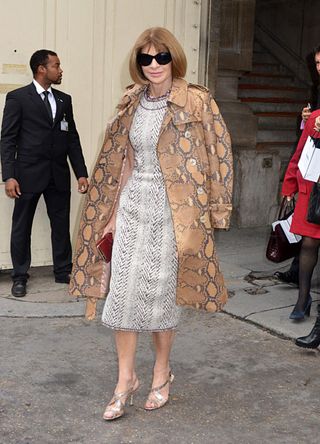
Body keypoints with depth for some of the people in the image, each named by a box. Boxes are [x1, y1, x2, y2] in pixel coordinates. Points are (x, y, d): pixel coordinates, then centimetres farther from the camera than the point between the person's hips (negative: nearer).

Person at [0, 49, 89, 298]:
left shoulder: (64, 100, 12)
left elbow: (72, 138, 11)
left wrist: (81, 173, 5)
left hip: (59, 174, 4)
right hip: (29, 173, -4)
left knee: (61, 224, 10)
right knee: (22, 227, 6)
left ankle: (63, 271, 23)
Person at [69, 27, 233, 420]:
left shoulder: (196, 101, -8)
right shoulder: (132, 103, 8)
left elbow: (218, 155, -6)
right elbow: (121, 160, 12)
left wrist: (216, 209, -7)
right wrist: (113, 211, 11)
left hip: (172, 210, -4)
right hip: (132, 206, 4)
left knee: (161, 293, 6)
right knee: (123, 291, 2)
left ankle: (162, 372, 27)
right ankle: (125, 378, 17)